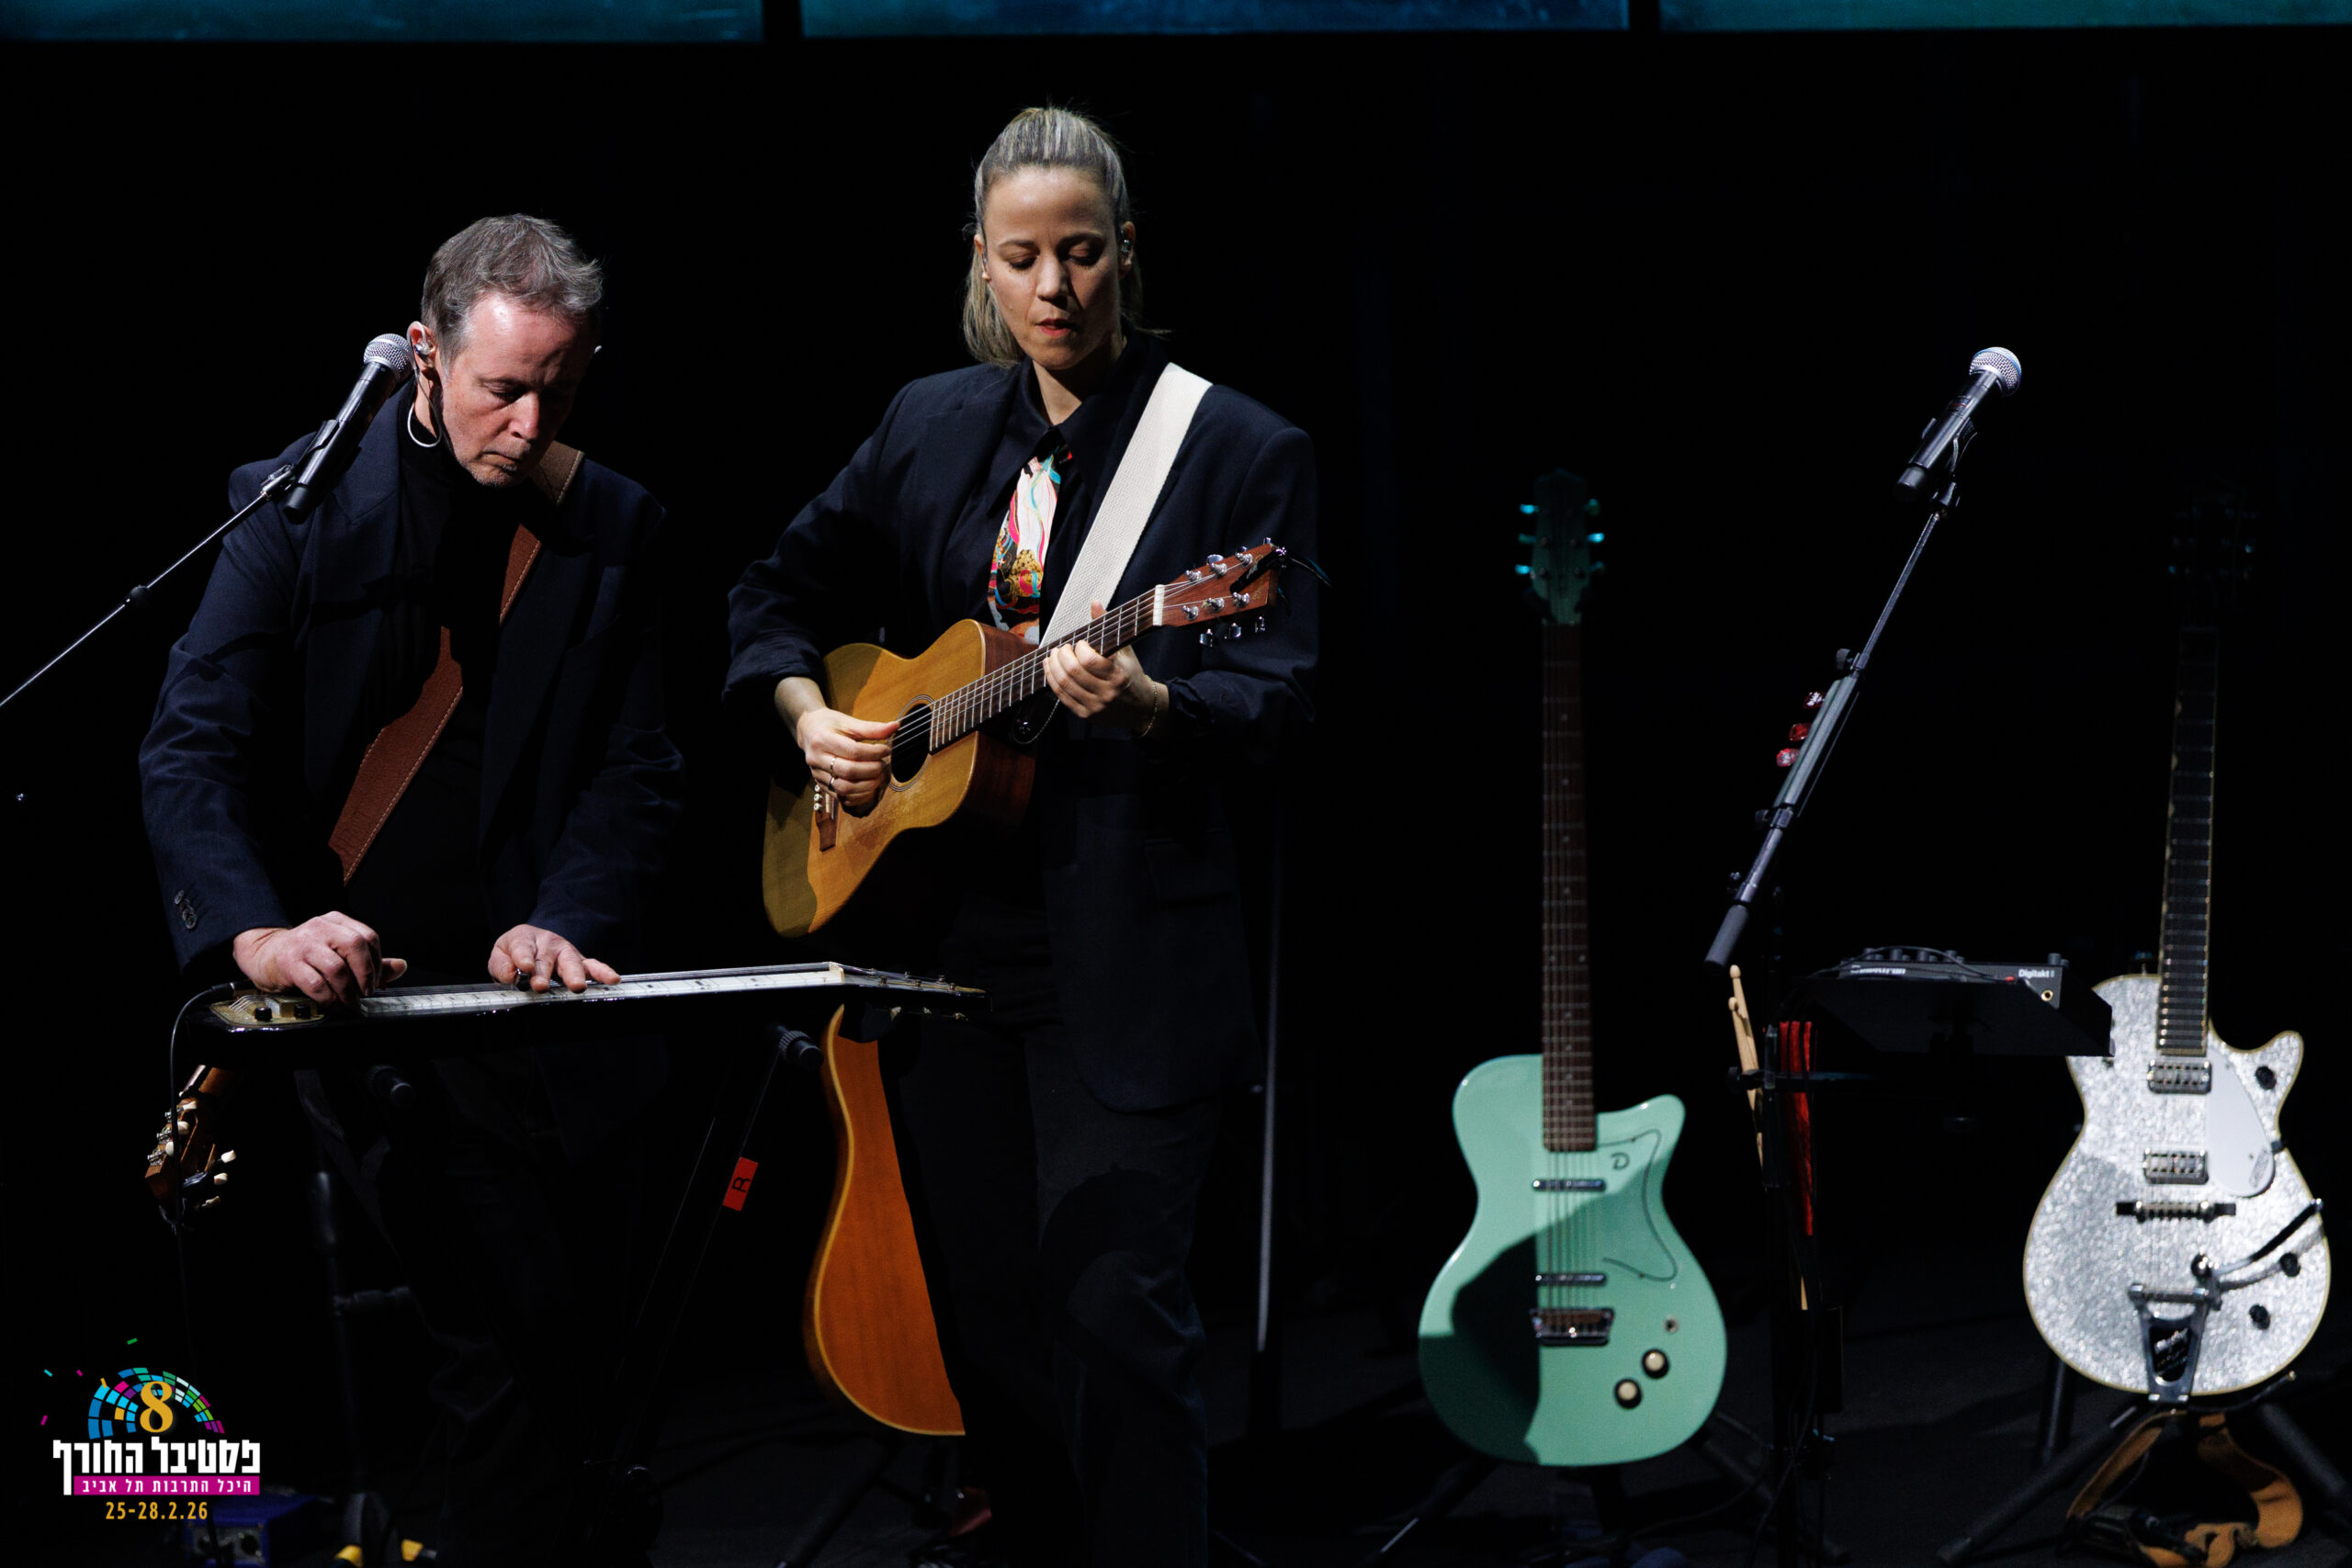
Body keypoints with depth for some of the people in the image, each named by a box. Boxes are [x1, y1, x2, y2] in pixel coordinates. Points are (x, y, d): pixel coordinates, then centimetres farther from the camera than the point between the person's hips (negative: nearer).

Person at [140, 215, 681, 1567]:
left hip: (532, 992, 4)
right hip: (356, 988, -4)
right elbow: (192, 753, -9)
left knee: (581, 1317, 7)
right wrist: (256, 931, -26)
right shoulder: (299, 503, -4)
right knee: (512, 1316, -13)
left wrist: (569, 922, -13)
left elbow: (637, 769, 5)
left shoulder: (614, 527, 7)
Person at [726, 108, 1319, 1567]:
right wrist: (806, 712, 3)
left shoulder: (1240, 448, -3)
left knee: (1116, 1297, -9)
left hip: (1128, 953, -5)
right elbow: (781, 596, 21)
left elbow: (1275, 694, -10)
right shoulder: (931, 426, 11)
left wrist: (1143, 703, -29)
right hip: (946, 926, 5)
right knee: (979, 1303, 12)